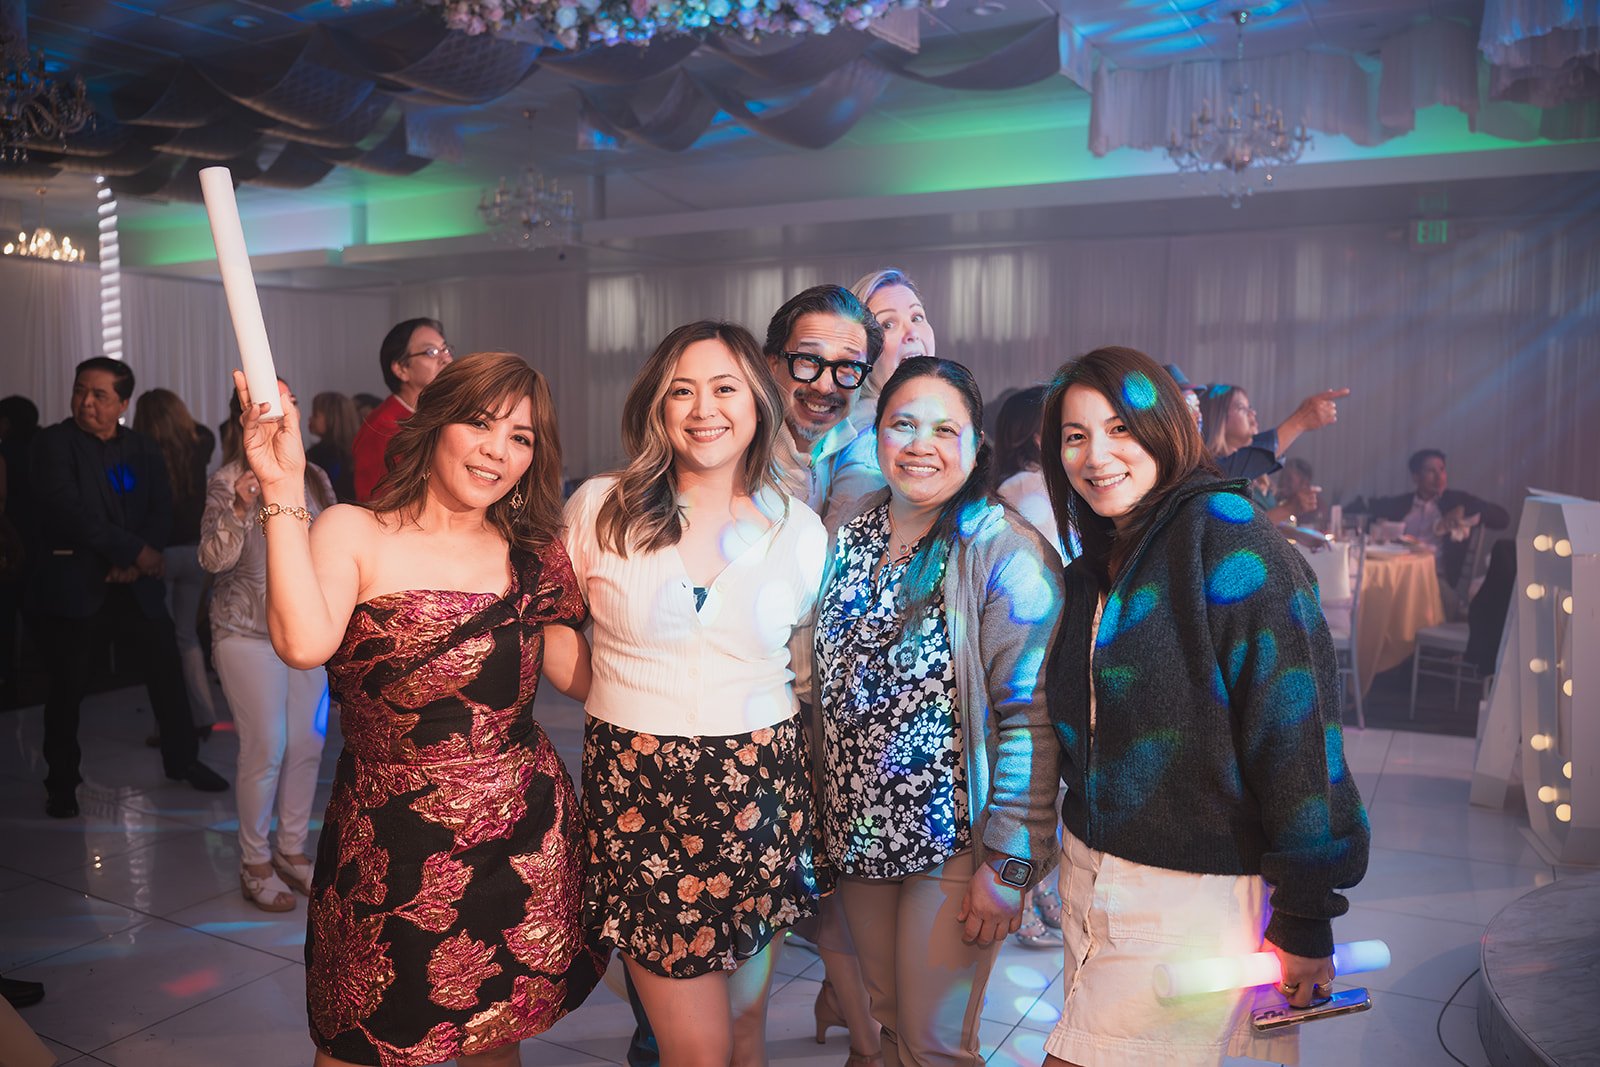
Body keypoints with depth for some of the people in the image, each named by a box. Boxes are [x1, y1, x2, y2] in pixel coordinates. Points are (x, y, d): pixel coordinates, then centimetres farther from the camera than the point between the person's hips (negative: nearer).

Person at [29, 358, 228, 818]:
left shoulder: (143, 449, 9)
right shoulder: (54, 443, -4)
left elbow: (162, 509, 2)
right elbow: (67, 509, -16)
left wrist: (135, 561, -14)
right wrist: (135, 550, -18)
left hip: (133, 583, 4)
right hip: (71, 584, -3)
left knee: (167, 669, 6)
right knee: (68, 685, 3)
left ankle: (182, 759, 25)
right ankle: (62, 784, 20)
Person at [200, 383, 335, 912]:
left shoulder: (313, 477, 6)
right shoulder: (229, 481, -8)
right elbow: (214, 559, -16)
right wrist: (239, 509, -32)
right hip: (248, 632, -5)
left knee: (307, 744, 7)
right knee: (266, 748, -3)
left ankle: (292, 850, 24)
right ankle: (254, 862, 15)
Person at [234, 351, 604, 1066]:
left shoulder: (530, 553, 7)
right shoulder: (354, 533, -5)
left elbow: (580, 675, 8)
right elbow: (303, 642, -24)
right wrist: (284, 490, -23)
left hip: (525, 844, 3)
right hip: (391, 846, -3)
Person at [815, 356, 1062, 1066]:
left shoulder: (1007, 553, -15)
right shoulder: (851, 538, 2)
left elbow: (1030, 720, -18)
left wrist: (1007, 863, -19)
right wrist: (828, 818, 10)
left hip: (954, 840, -5)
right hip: (859, 831, 5)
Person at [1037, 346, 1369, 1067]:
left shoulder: (1222, 530, -13)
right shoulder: (1095, 565, 11)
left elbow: (1292, 716, -18)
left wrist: (1306, 916, -17)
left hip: (1194, 895, -7)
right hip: (1092, 873, 7)